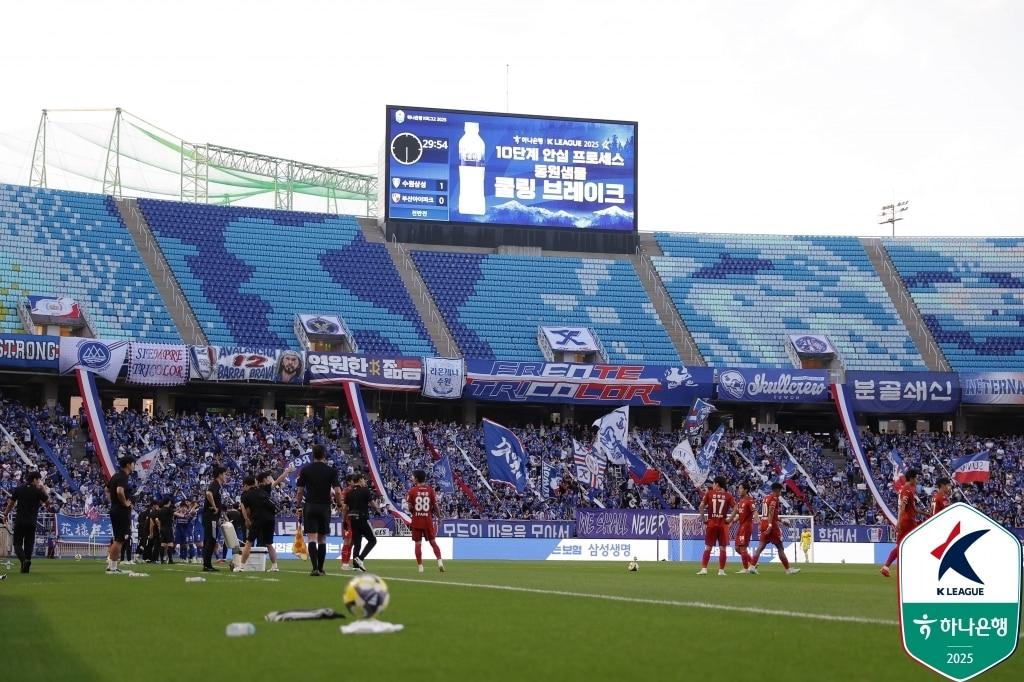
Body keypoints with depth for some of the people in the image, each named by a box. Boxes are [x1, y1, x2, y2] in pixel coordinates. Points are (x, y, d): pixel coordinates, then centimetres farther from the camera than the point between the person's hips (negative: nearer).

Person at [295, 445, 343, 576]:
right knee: (322, 539, 11)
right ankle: (320, 569, 14)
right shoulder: (331, 470, -2)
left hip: (310, 507, 0)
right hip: (325, 507, 0)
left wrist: (298, 504, 15)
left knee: (312, 538, -6)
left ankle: (315, 568, -20)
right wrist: (340, 503, 11)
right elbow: (337, 491, -6)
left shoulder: (305, 470, 1)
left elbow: (300, 491, 1)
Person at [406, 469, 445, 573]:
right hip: (428, 519, 1)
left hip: (416, 520, -1)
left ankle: (420, 566, 6)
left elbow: (409, 507, -7)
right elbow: (435, 506, -3)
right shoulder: (430, 490, -2)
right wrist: (438, 515, 14)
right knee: (433, 542, 9)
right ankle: (439, 561, -8)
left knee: (418, 543, 6)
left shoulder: (412, 490, -6)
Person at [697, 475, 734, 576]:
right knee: (722, 548, 4)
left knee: (708, 547, 7)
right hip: (723, 524, 0)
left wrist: (703, 518, 1)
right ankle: (721, 570, 4)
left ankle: (704, 569, 3)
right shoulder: (728, 495, 1)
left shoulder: (709, 493, 1)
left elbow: (701, 506, -8)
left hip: (711, 523, 0)